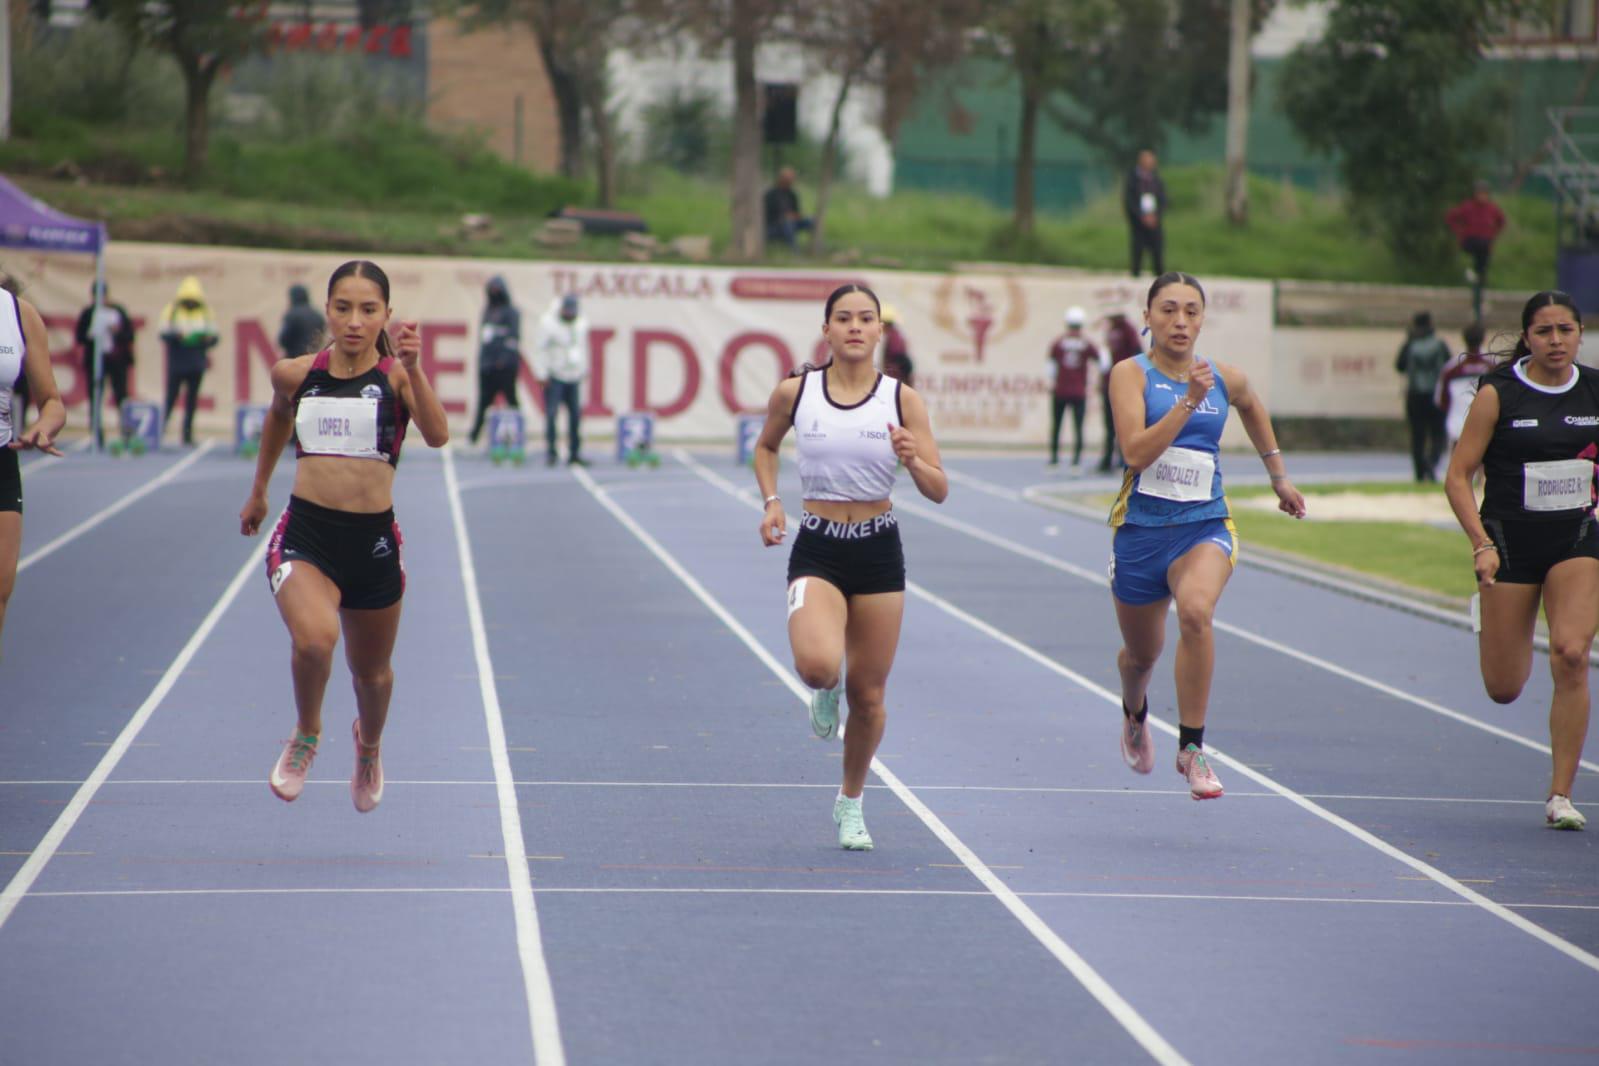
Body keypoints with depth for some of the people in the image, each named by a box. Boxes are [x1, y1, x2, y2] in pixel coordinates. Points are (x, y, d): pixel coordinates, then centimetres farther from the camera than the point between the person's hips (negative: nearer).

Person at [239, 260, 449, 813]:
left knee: (371, 671, 17)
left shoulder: (395, 375, -6)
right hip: (304, 533, 0)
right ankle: (306, 735, 3)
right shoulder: (295, 374, 2)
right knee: (314, 638, -29)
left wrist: (412, 369, -38)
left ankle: (368, 746, 53)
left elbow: (437, 436, -24)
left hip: (373, 539, 0)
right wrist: (258, 491, 34)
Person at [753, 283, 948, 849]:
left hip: (879, 552, 1)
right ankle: (826, 691, 12)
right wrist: (771, 501, 2)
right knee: (818, 664, -28)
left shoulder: (902, 400, -4)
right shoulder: (794, 392, -2)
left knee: (868, 695, 7)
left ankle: (852, 802, 32)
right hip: (817, 551, -1)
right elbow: (766, 447, 18)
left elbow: (940, 491, -4)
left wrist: (913, 461, -24)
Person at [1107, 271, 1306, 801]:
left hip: (1205, 525, 0)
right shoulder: (1131, 374, -7)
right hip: (1141, 527, 0)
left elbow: (1252, 408, 28)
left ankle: (1191, 747, -22)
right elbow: (1136, 451, -21)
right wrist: (1188, 400, -27)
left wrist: (1279, 477, 32)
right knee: (1141, 653, 17)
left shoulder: (1227, 379, 3)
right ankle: (1134, 715, 55)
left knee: (1195, 611, -32)